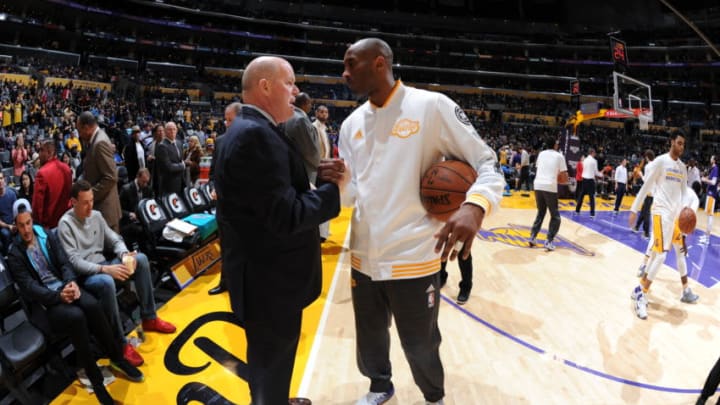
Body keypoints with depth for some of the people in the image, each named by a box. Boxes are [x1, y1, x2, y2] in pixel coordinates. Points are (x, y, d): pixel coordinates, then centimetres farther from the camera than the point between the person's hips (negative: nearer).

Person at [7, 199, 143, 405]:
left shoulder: (47, 236, 10)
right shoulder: (14, 254, -2)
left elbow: (64, 264, 5)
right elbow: (29, 287, -11)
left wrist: (71, 282, -17)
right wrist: (58, 296, -26)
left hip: (64, 287, 4)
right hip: (43, 301, -4)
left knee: (92, 305, -29)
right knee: (76, 316, -35)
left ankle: (117, 358, -11)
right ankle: (95, 378, -22)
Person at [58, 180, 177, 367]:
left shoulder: (96, 215, 7)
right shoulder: (65, 224, -13)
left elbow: (114, 240, 10)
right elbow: (74, 262, -21)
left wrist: (124, 254, -15)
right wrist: (105, 269, -33)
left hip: (103, 265, 7)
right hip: (84, 275, -7)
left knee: (141, 259, -13)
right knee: (106, 282, -39)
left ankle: (149, 318, -4)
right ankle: (120, 343, -28)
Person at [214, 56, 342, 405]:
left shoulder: (250, 130, 10)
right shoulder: (255, 134, -24)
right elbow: (286, 216, -28)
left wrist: (316, 176, -4)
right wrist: (334, 187, -16)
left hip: (267, 272, 11)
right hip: (269, 278, -10)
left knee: (273, 361, 29)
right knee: (271, 364, 10)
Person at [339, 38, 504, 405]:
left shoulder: (430, 106, -10)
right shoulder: (352, 124, 8)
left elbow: (486, 162, -10)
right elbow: (351, 193, 9)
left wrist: (474, 206, -31)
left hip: (413, 258, -5)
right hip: (364, 258, 5)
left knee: (420, 345, 12)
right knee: (370, 337, 21)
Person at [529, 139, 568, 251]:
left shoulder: (541, 154, 15)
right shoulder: (559, 156, 3)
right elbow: (565, 179, 1)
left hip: (538, 185, 4)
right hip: (550, 187, -4)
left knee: (540, 213, 23)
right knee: (555, 217, 9)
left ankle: (532, 237, 16)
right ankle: (549, 242, -1)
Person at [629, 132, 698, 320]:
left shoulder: (682, 166, 13)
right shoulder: (660, 161, -9)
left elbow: (684, 191, 13)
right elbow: (646, 186, -9)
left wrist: (685, 209, -6)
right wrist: (634, 209, -11)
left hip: (676, 213, 8)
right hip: (662, 212, -8)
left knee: (681, 251, 17)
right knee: (660, 255, -14)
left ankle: (685, 290, 31)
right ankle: (642, 295, -7)